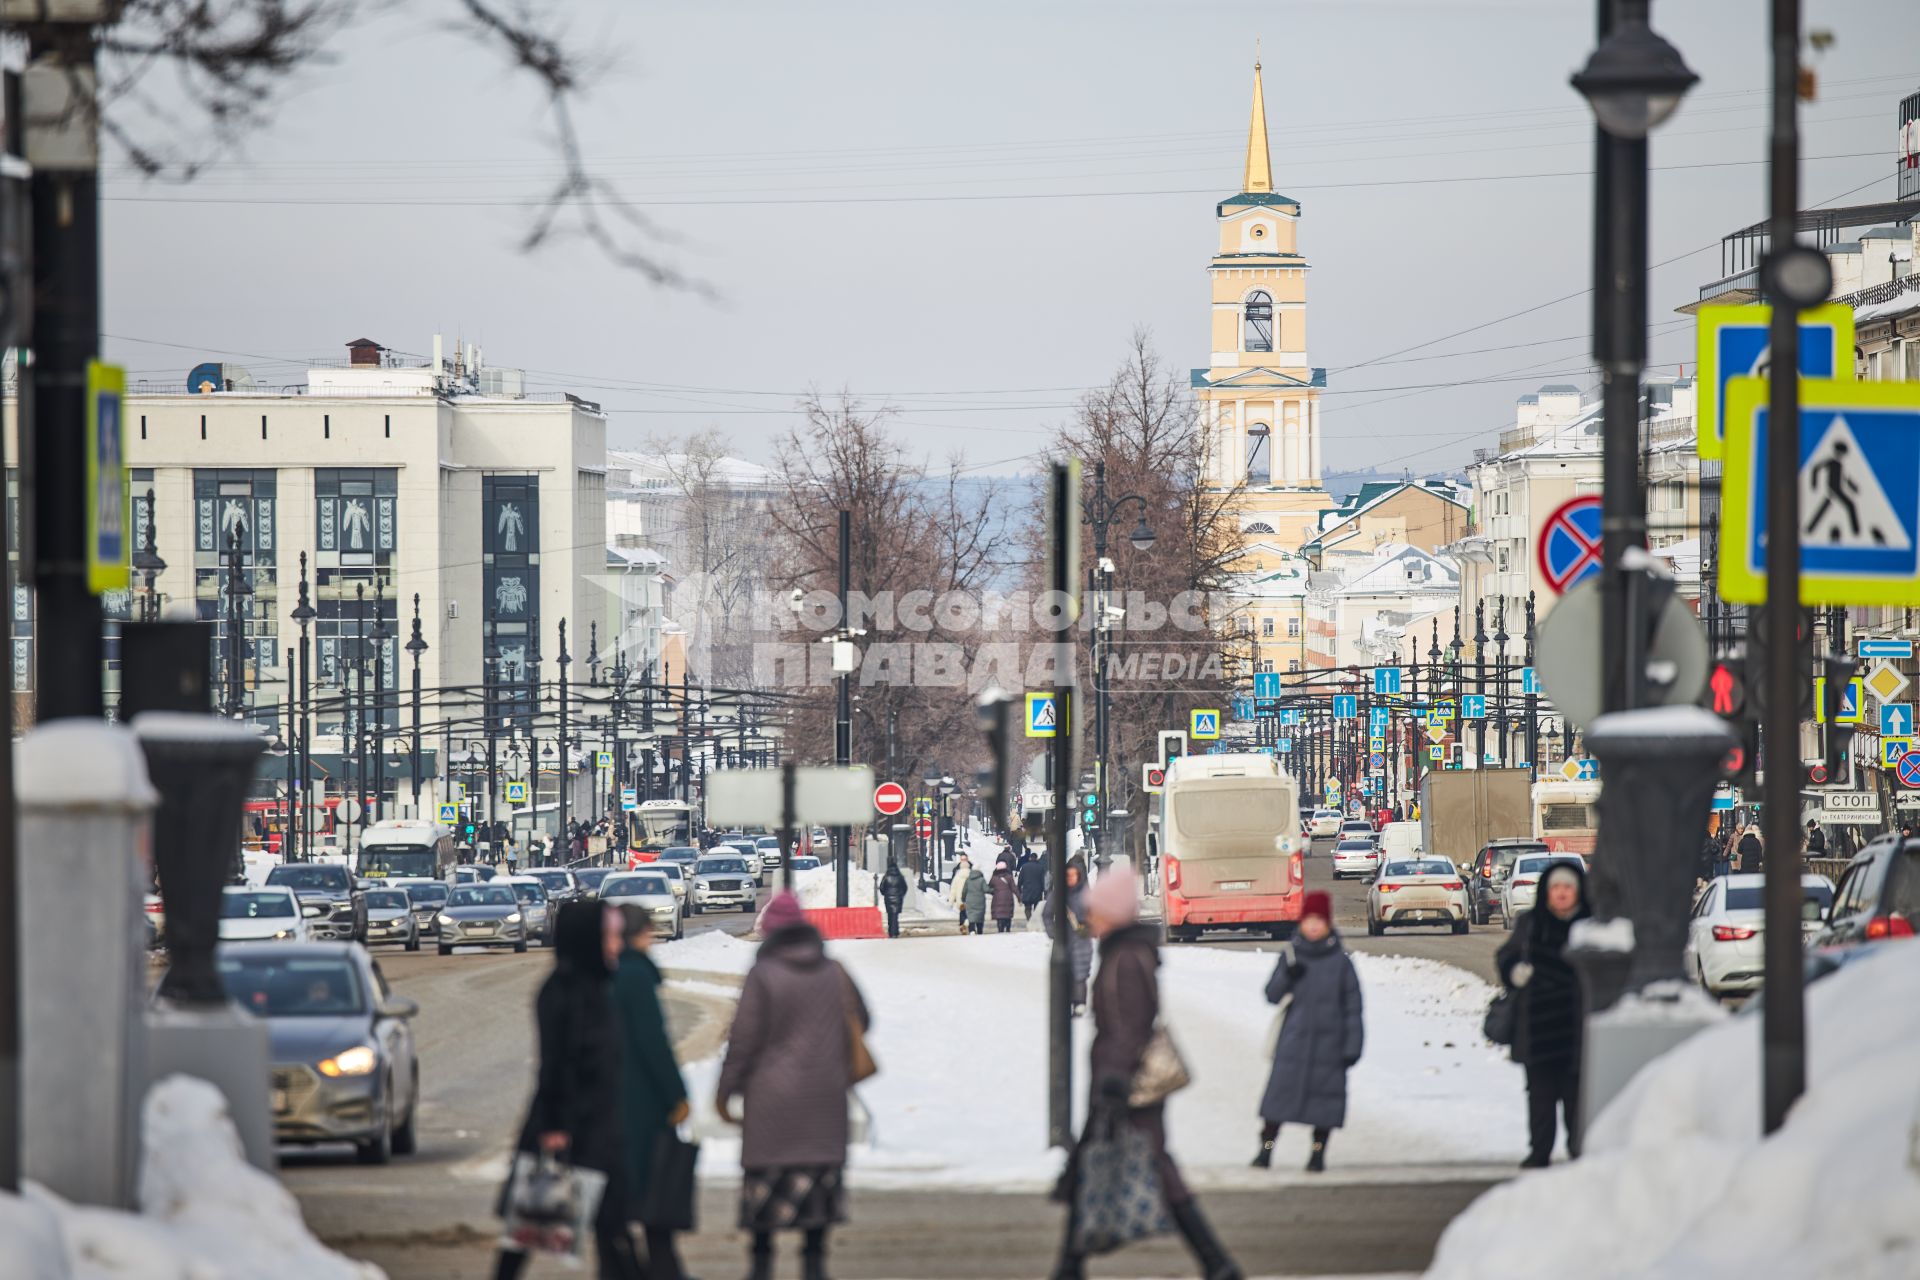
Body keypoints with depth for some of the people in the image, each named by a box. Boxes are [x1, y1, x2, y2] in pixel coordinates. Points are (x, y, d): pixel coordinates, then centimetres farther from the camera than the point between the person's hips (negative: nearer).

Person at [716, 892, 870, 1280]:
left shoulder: (763, 975, -11)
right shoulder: (834, 972, 3)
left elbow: (744, 1038, -10)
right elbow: (860, 1021, 16)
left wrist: (726, 1089, -1)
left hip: (773, 1095, -4)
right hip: (826, 1096, 4)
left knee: (765, 1175, 4)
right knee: (820, 1175, 7)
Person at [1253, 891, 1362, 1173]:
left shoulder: (1340, 961, -1)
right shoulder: (1291, 958, 4)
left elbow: (1353, 1006, 1)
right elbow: (1272, 995, 4)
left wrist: (1352, 1046, -3)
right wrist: (1287, 977, -16)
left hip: (1329, 1041, -1)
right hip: (1293, 1039, 1)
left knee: (1325, 1095, 1)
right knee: (1280, 1090, -3)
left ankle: (1319, 1152, 14)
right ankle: (1266, 1148, 4)